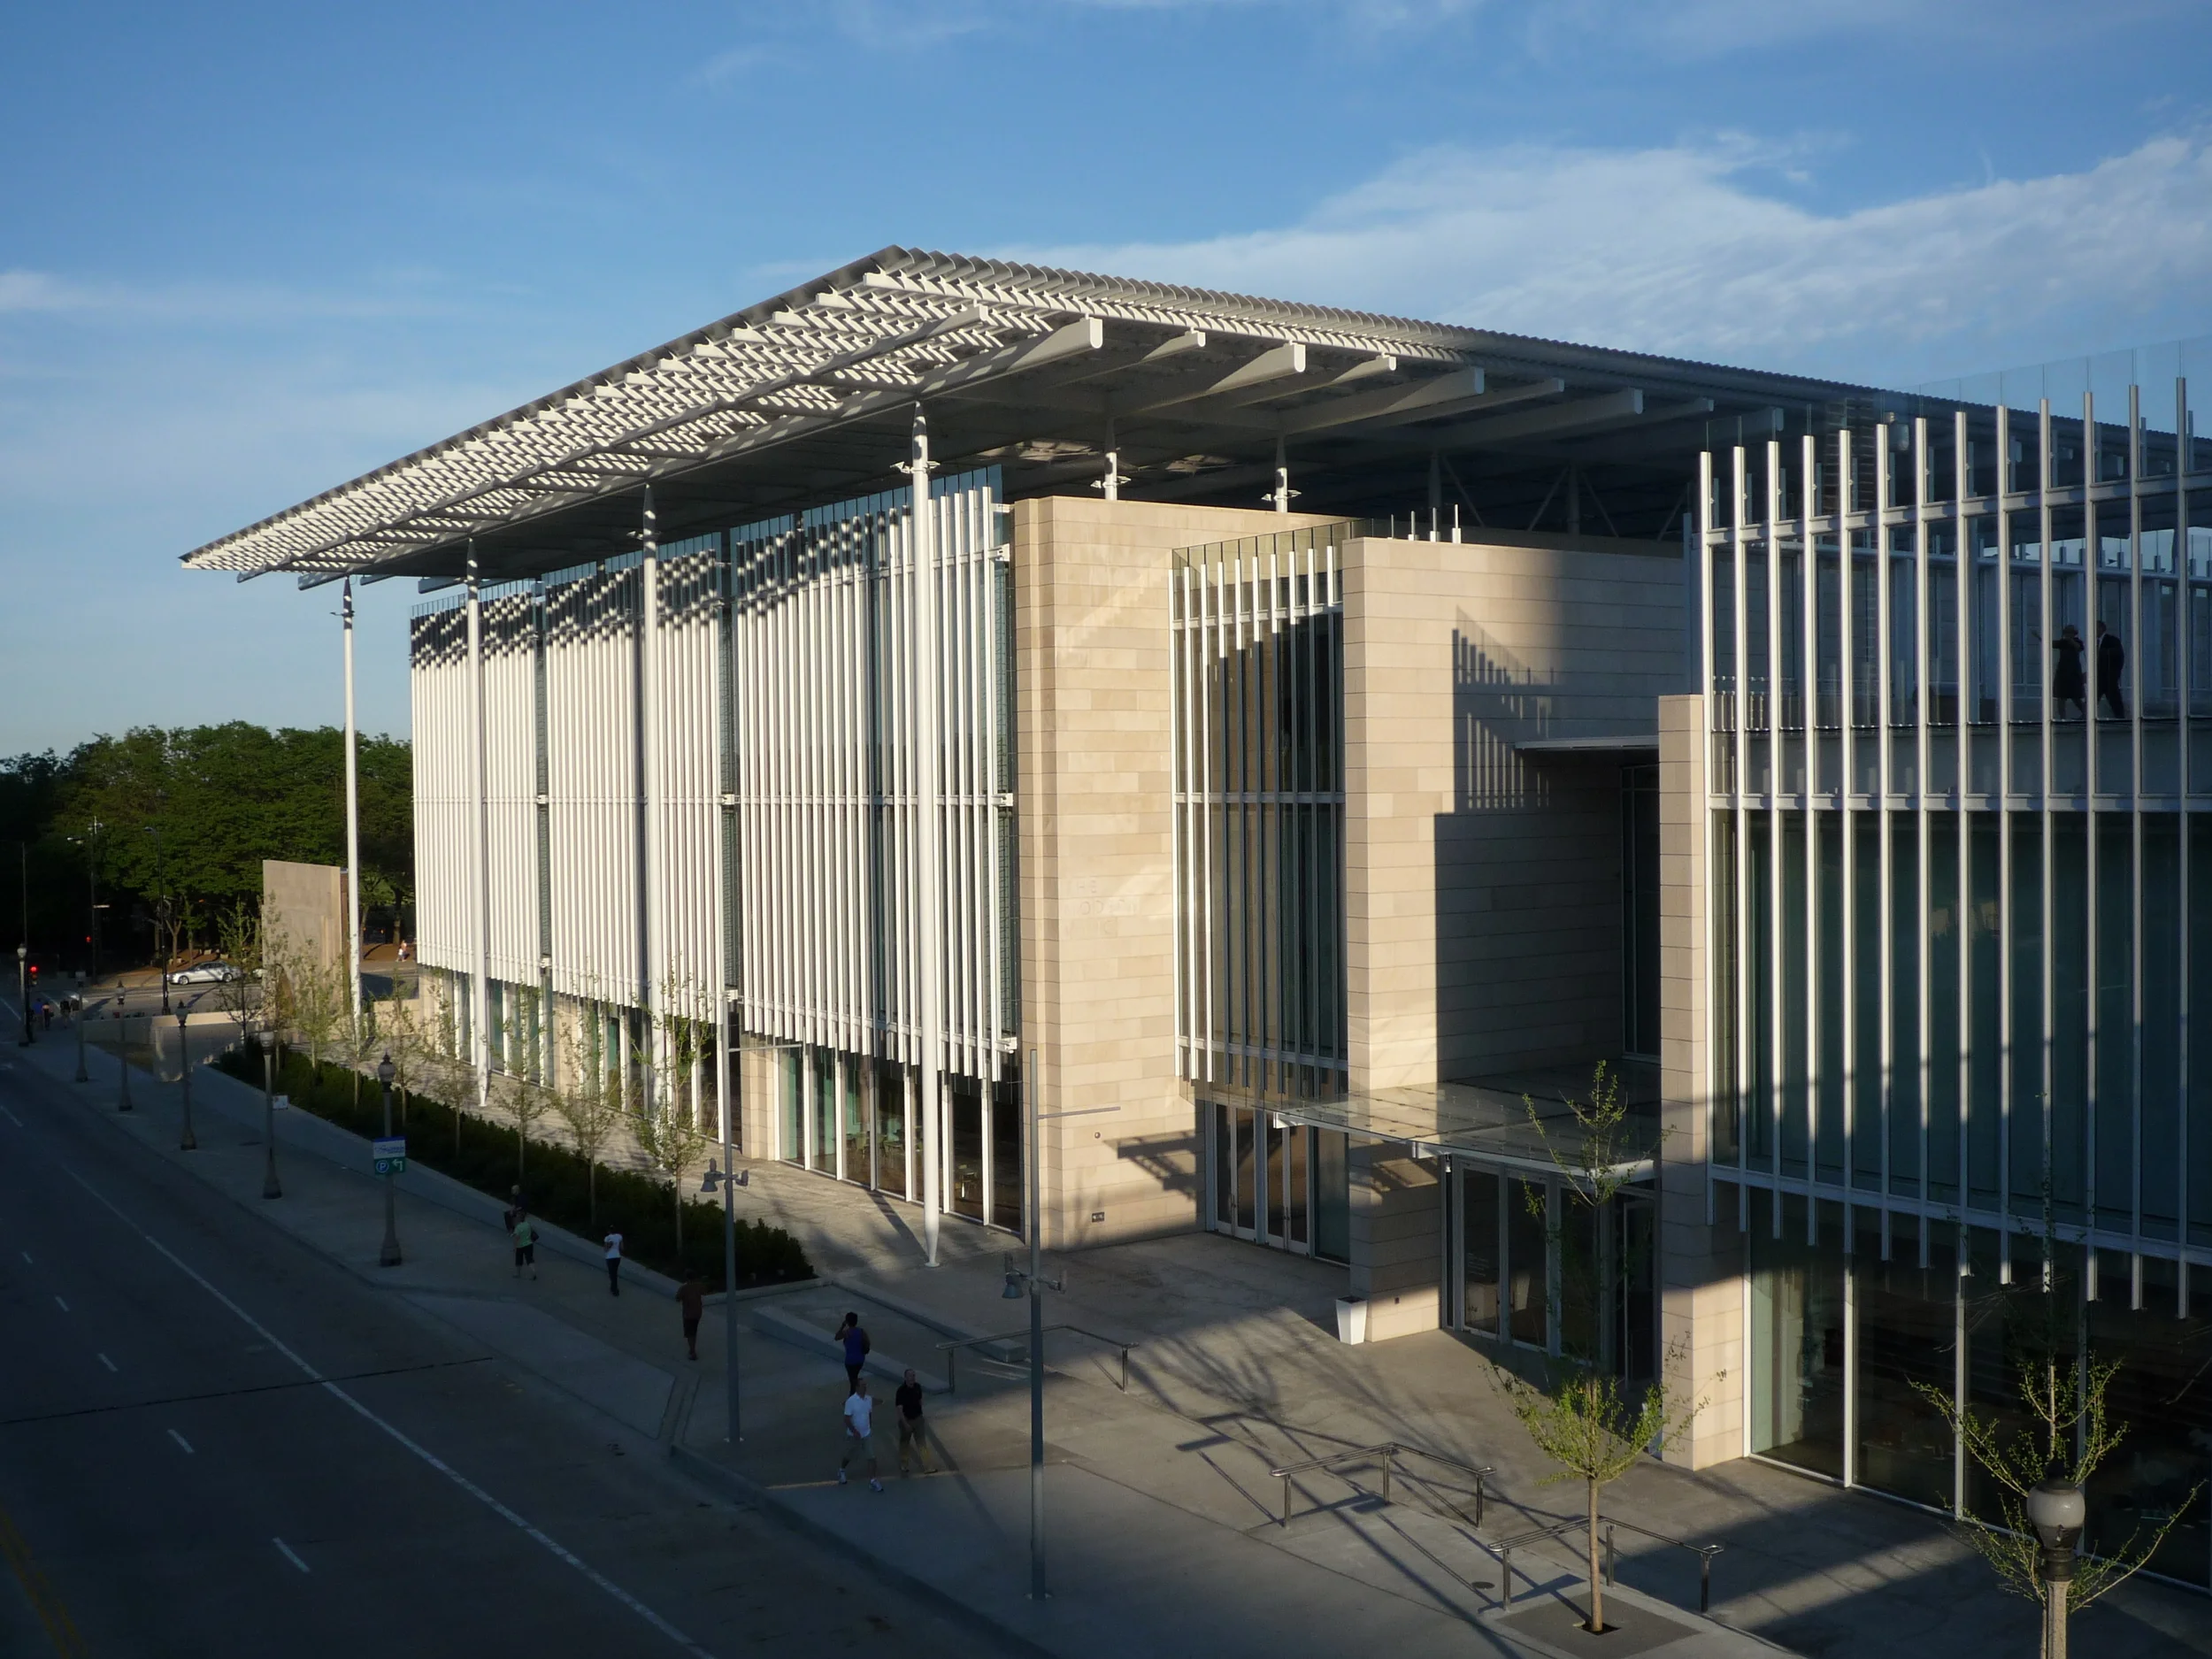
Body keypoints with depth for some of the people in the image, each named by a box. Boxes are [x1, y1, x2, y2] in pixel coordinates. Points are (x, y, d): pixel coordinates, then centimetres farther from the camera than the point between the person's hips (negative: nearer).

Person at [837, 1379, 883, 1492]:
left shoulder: (869, 1399, -3)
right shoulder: (851, 1401, -22)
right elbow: (847, 1419, -21)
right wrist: (854, 1431, -26)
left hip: (867, 1434, 4)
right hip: (854, 1434, -4)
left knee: (872, 1456, -3)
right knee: (849, 1456, 16)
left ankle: (873, 1480, 5)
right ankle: (841, 1470, 45)